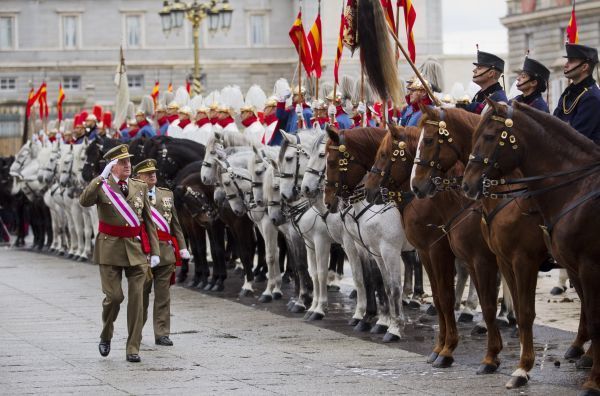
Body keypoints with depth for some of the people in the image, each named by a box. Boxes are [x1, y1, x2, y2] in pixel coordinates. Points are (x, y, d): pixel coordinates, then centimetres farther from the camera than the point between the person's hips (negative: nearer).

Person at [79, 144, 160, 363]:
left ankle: (133, 349, 3)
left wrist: (155, 251, 5)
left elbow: (149, 221, 11)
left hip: (137, 249, 3)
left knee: (136, 298, -3)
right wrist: (102, 177, -29)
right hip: (110, 249, -3)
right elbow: (84, 201, -23)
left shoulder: (140, 187, 8)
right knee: (114, 296, -5)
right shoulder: (101, 186, -2)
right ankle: (106, 336, 22)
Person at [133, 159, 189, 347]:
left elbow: (175, 224, 15)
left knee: (163, 295, 2)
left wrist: (182, 247, 10)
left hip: (165, 252, 3)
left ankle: (162, 334, 5)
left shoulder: (167, 194, 14)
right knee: (141, 294, 6)